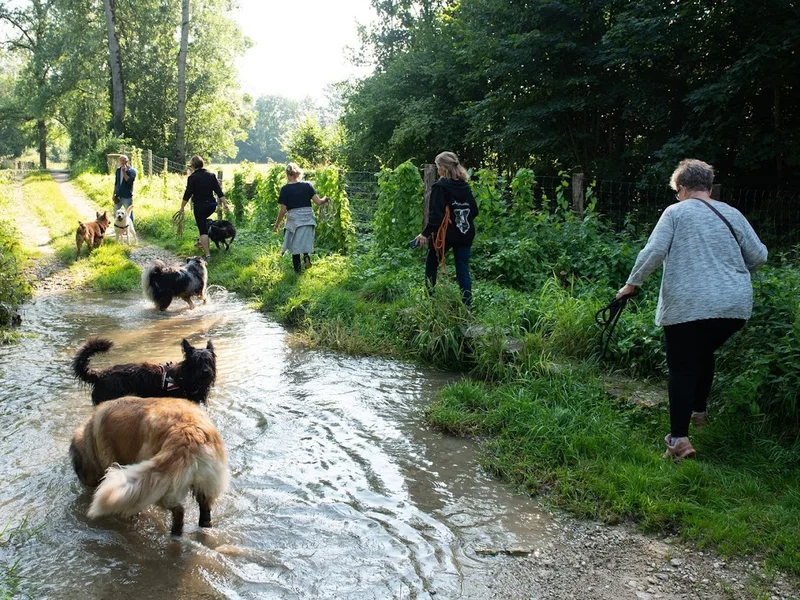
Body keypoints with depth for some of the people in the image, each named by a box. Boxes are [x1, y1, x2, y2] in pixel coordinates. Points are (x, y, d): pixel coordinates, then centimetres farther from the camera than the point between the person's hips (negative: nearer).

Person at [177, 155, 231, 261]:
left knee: (203, 229, -3)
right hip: (211, 205, 5)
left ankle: (207, 254, -10)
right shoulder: (211, 175, 5)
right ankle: (202, 242, 34)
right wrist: (224, 203, 3)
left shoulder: (192, 177, -8)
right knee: (203, 221, 33)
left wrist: (182, 207, -3)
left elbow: (187, 194, -10)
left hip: (199, 206, -5)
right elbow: (219, 191, 2)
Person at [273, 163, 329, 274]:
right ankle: (306, 255, -10)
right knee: (306, 242, 20)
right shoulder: (307, 185, -1)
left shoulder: (285, 189, -6)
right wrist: (326, 199, 18)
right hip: (308, 219, 2)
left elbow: (283, 210, -6)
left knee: (295, 246, 11)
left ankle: (297, 270, 15)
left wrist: (277, 225, 5)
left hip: (294, 220, -2)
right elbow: (318, 202, -4)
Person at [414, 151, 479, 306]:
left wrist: (426, 233, -15)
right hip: (465, 234, 5)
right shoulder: (465, 186, 9)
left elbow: (436, 215, -18)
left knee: (431, 265, 14)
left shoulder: (440, 186, -10)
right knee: (463, 270, 4)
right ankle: (467, 305, -2)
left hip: (445, 234, -5)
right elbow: (474, 211, 13)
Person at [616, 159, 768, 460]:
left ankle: (679, 438, -6)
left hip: (688, 307, -5)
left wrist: (632, 283, -1)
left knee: (682, 368, 1)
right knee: (704, 354, 27)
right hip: (735, 306, 5)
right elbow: (759, 256, 11)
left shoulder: (676, 212, 0)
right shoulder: (732, 214, 11)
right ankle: (698, 412, 38)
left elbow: (653, 252, -10)